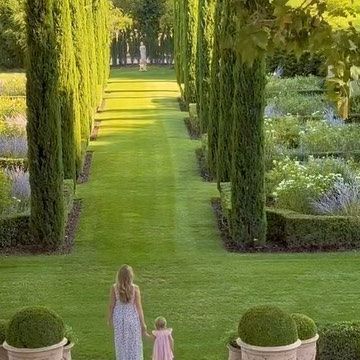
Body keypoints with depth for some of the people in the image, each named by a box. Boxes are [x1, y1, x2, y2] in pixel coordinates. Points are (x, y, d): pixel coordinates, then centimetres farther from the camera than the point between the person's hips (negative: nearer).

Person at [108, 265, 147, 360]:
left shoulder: (114, 288, -15)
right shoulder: (135, 288, -18)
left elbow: (111, 305, -6)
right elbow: (139, 307, -12)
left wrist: (110, 318, 11)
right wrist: (143, 323, -2)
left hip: (119, 318, 2)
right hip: (132, 317, -1)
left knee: (121, 343, 17)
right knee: (133, 344, 15)